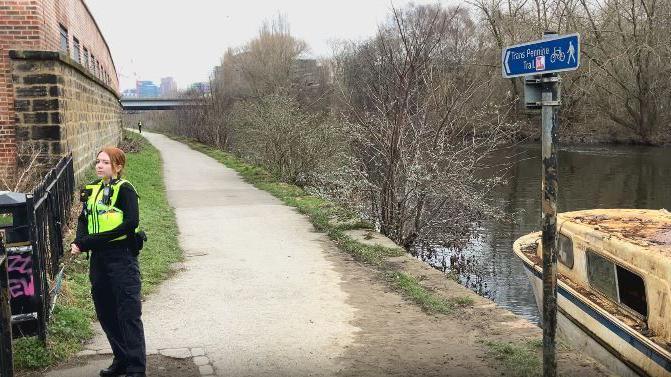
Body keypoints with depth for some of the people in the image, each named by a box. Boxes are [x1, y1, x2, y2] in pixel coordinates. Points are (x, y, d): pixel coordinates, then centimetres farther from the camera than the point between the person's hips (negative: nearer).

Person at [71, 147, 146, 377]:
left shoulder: (124, 189, -9)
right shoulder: (92, 189, 11)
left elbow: (131, 223, -19)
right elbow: (84, 219, 16)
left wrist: (92, 240, -20)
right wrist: (79, 241, -5)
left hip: (122, 256, -8)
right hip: (99, 257, 8)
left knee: (129, 313, -5)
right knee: (105, 312, 15)